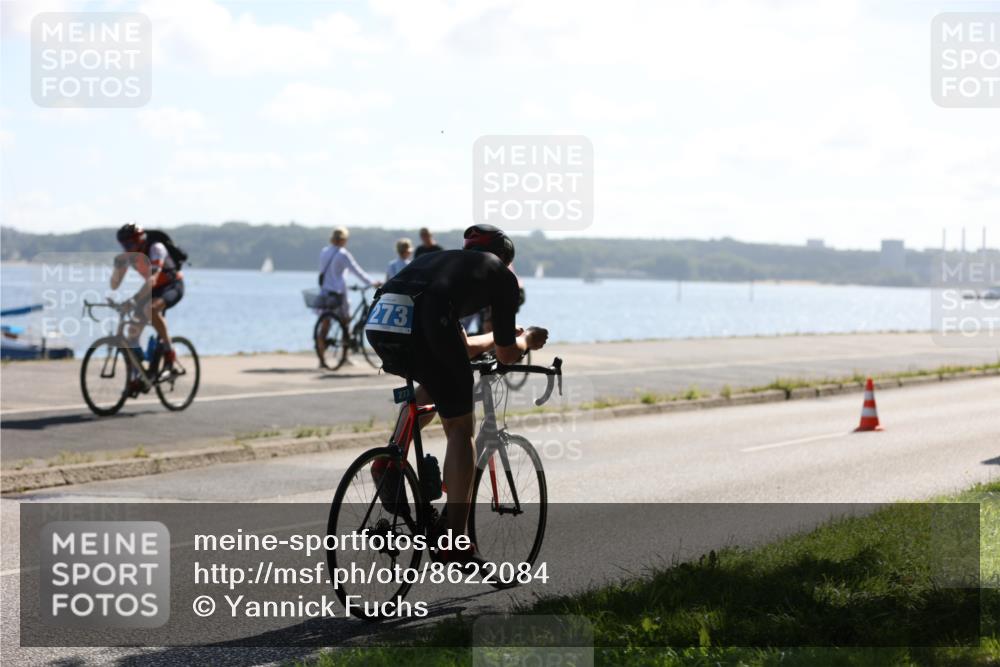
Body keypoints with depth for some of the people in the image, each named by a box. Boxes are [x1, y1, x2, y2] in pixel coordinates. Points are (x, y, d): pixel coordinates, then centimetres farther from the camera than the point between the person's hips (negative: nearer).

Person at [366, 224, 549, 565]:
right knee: (460, 427, 9)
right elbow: (507, 355, 24)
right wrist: (525, 339, 45)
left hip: (377, 323, 6)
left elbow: (458, 345, 46)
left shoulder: (438, 259, 39)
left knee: (432, 388, 36)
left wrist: (499, 336, 60)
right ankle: (456, 542, 6)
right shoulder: (501, 275, 23)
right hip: (423, 325, -6)